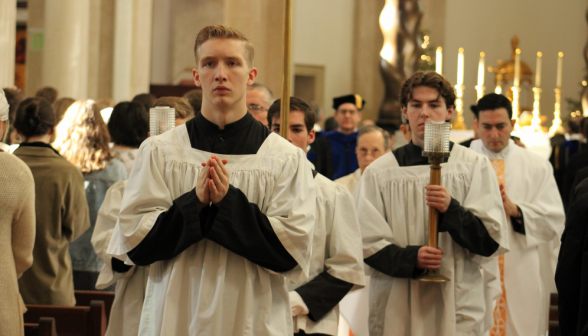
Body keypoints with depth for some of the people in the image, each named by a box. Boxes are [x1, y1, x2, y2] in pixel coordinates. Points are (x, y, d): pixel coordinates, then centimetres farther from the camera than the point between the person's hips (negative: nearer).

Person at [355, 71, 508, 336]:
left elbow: (493, 241, -2)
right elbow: (367, 243, 1)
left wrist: (452, 210, -18)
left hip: (457, 307, -1)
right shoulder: (379, 172, 7)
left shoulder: (475, 167, 5)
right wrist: (410, 258, -16)